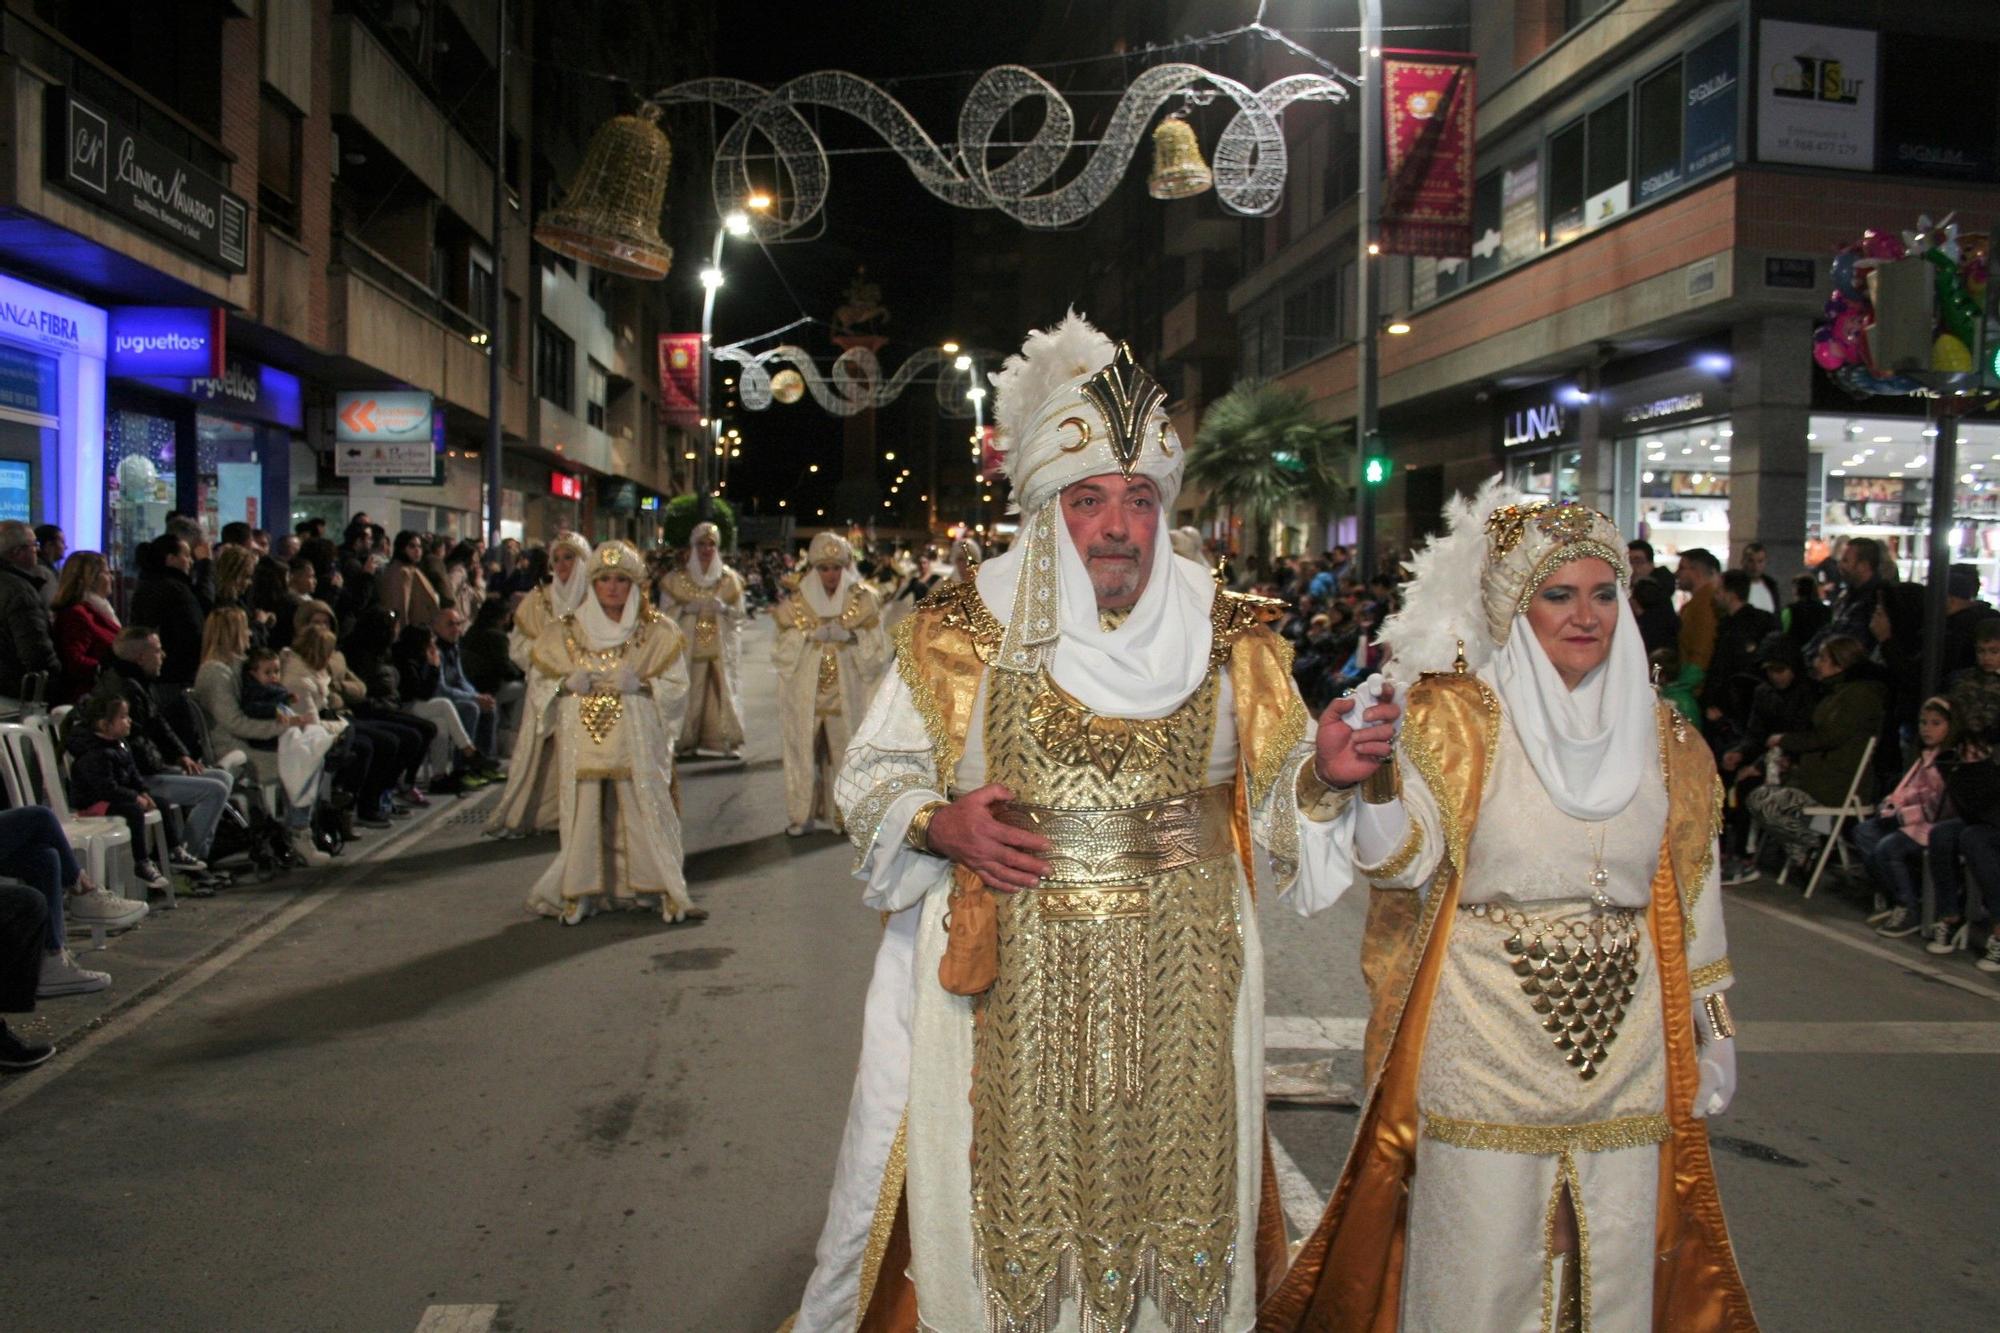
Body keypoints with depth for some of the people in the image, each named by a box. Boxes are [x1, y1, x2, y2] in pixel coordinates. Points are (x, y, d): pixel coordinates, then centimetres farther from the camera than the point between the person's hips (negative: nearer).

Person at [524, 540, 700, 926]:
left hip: (636, 738, -1)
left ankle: (663, 891, 4)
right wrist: (568, 684, -7)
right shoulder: (566, 631, 9)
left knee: (644, 811, -5)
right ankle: (580, 892, 10)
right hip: (582, 736, 1)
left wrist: (642, 684, -14)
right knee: (583, 812, -1)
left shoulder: (658, 632, 5)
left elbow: (677, 686, 4)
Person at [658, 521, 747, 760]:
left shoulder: (729, 579, 9)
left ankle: (729, 741, -4)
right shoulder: (677, 579, 7)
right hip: (688, 646, -1)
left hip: (722, 648, 1)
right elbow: (666, 612, 5)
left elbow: (739, 614, 9)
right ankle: (686, 741, -1)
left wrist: (724, 608, -12)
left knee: (724, 691, -6)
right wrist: (686, 608, -13)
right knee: (689, 693, -7)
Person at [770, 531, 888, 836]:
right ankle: (801, 815, 11)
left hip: (847, 693, 0)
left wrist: (850, 636, -15)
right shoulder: (796, 602, 4)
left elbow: (878, 648, 0)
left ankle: (843, 813, 15)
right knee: (804, 750, 0)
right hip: (805, 693, 0)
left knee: (844, 751, 2)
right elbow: (781, 650, 3)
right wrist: (810, 635, -11)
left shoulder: (862, 600, 2)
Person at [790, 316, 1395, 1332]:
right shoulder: (962, 632, -1)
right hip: (1008, 982, -1)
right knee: (1013, 1199, 6)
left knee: (1170, 1191, 10)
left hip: (1181, 984, 2)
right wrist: (940, 826, -15)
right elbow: (872, 775, 3)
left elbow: (1265, 790, 9)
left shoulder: (1223, 634, 6)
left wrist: (1321, 772, -11)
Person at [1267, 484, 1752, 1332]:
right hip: (1488, 1045, -4)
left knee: (1611, 1262, 12)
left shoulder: (1664, 740, 7)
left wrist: (1711, 1032, 16)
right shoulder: (1457, 722, -5)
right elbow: (1407, 861, -18)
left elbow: (1690, 895, 14)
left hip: (1625, 1050, 4)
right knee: (1482, 1265, 3)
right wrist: (1374, 785, -37)